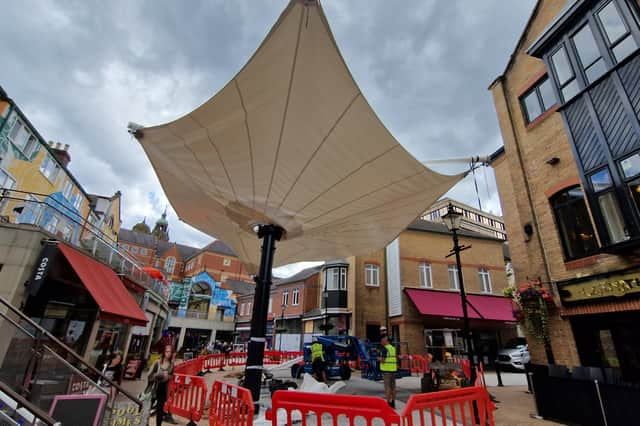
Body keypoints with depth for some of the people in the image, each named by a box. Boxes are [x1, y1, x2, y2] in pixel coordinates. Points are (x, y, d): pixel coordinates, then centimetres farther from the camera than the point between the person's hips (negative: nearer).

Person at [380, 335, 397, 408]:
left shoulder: (385, 348, -13)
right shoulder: (393, 348, 12)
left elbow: (382, 360, -18)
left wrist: (380, 359, 2)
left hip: (386, 370, -8)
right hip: (393, 369, 8)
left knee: (387, 387, -3)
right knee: (393, 387, 12)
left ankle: (388, 403, -1)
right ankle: (393, 403, 18)